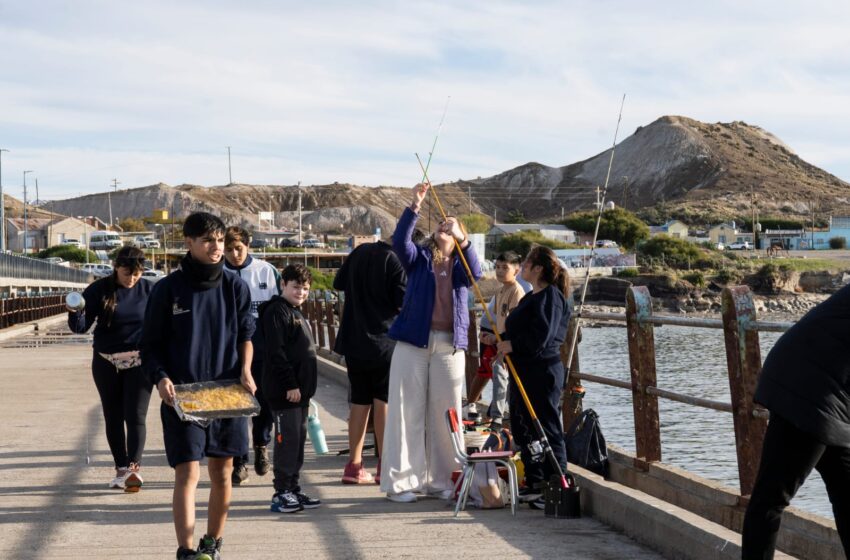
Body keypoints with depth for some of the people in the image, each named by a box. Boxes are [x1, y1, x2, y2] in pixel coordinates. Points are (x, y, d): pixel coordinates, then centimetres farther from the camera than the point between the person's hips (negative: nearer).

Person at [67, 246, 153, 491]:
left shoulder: (149, 290, -2)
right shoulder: (99, 290, -6)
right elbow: (81, 326, -7)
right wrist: (74, 312, -27)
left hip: (139, 361, -1)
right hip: (106, 363, 1)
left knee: (135, 415, -11)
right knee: (113, 417, 8)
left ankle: (134, 467, -17)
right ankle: (121, 469, 17)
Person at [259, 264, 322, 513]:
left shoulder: (296, 313, 20)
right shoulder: (276, 311, -11)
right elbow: (276, 352, -19)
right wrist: (290, 384, -21)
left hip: (299, 389, 10)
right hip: (284, 390, -10)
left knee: (298, 438, 12)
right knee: (287, 439, -7)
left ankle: (293, 489, 19)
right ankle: (282, 492, -1)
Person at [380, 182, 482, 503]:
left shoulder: (460, 264, 11)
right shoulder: (419, 258, 8)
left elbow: (475, 274, -12)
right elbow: (399, 241, -12)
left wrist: (462, 238, -27)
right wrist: (415, 205, -22)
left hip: (449, 346, 2)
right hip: (412, 343, -2)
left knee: (445, 414, 5)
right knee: (407, 411, -1)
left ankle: (439, 480, 14)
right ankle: (399, 482, 2)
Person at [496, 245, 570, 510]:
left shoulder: (550, 297, -14)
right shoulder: (531, 297, 17)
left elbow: (540, 337, -23)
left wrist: (512, 345, -15)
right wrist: (501, 339, 10)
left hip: (542, 371, -11)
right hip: (523, 371, 11)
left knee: (547, 431, -6)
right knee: (524, 429, 14)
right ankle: (534, 483, 24)